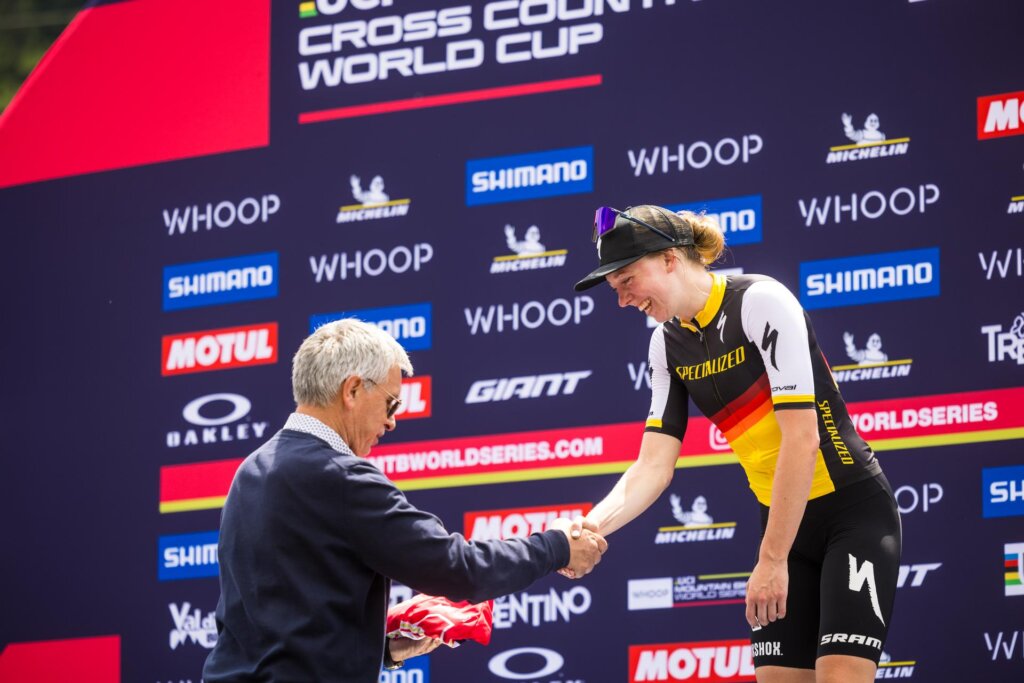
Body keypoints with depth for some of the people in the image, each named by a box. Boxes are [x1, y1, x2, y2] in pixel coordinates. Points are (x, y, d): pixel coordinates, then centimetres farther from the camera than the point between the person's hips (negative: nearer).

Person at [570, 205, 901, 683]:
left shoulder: (762, 302, -17)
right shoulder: (668, 343, 5)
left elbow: (803, 438, -22)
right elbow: (654, 464, -1)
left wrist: (772, 559, -22)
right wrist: (595, 524, -21)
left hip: (853, 512, -7)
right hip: (784, 520, 7)